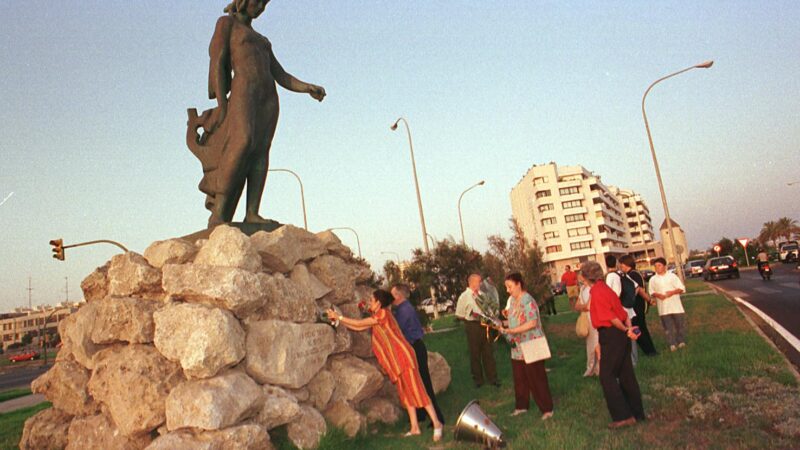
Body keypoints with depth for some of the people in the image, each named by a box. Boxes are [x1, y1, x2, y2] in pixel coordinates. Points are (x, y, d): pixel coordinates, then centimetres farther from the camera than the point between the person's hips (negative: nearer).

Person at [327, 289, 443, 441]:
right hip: (396, 361, 9)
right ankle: (415, 428, 16)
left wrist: (338, 316, -1)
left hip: (403, 357, -9)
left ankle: (436, 423, -3)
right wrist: (338, 320, 13)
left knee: (416, 391, -8)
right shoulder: (377, 318, 14)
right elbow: (358, 328, 15)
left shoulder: (383, 314, -14)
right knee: (405, 393, 11)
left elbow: (358, 323, -10)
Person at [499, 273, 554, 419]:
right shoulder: (512, 300, 9)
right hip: (517, 347, 8)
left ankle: (547, 409, 13)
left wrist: (511, 331, -26)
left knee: (536, 378, 1)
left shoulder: (527, 301, -18)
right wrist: (504, 327, 2)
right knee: (519, 378, 14)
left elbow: (532, 323, -25)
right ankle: (521, 406, 28)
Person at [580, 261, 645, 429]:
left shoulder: (596, 292, -17)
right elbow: (621, 311, 11)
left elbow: (610, 317, -20)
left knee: (607, 377, -1)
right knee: (626, 375, 16)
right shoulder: (606, 288, 12)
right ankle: (637, 413, 25)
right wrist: (628, 329, 4)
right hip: (620, 334, 9)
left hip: (610, 335, -9)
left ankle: (622, 416, 1)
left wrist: (625, 331, -9)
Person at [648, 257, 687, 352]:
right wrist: (657, 295, -15)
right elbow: (651, 292, 6)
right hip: (663, 308, 0)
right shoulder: (653, 279, 5)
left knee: (680, 324, 7)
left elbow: (681, 288, 1)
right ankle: (672, 344, 6)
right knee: (668, 326, 1)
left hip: (675, 306, 0)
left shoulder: (672, 276, 2)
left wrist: (672, 292, -16)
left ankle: (681, 341, 23)